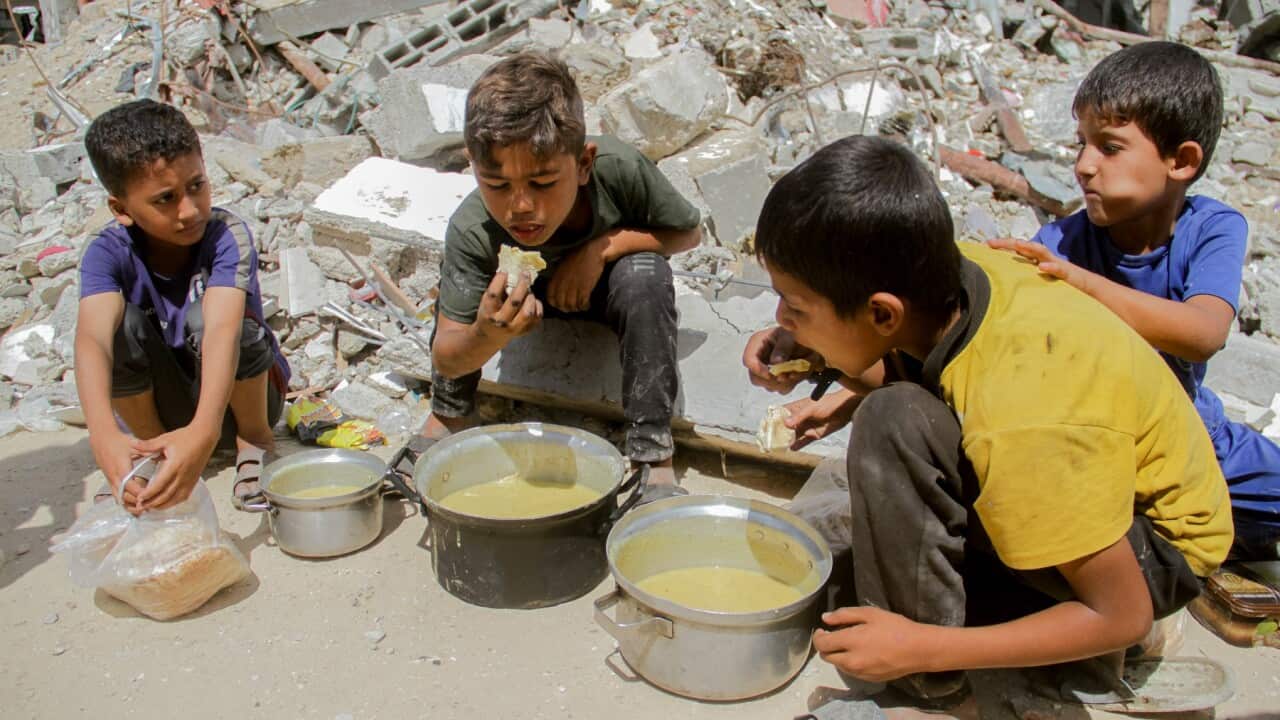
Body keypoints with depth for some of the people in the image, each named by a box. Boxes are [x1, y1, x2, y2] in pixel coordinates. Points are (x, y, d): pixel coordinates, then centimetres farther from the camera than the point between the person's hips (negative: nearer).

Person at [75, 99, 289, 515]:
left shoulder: (226, 235, -25)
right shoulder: (109, 253, -19)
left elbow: (222, 330, -42)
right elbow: (91, 337, -37)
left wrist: (204, 431, -59)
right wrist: (103, 434, -57)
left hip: (237, 394, -2)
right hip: (161, 404, 2)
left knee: (204, 317, -31)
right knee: (122, 322, -26)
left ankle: (254, 439, -6)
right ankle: (152, 449, -2)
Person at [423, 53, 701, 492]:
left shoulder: (620, 169, -35)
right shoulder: (471, 230, -34)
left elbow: (689, 233, -15)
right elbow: (445, 359, -31)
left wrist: (605, 245, -32)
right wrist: (485, 338, -55)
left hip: (606, 290, 0)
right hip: (526, 295, 1)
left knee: (644, 273, -34)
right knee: (458, 287, -28)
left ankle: (652, 451, -21)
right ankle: (450, 413, 0)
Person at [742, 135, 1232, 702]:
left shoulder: (1026, 425, -37)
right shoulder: (952, 269, -18)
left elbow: (1123, 616, -25)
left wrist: (921, 649, -24)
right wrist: (846, 397, -12)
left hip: (1156, 549, -8)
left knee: (895, 424, -30)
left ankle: (922, 683, -14)